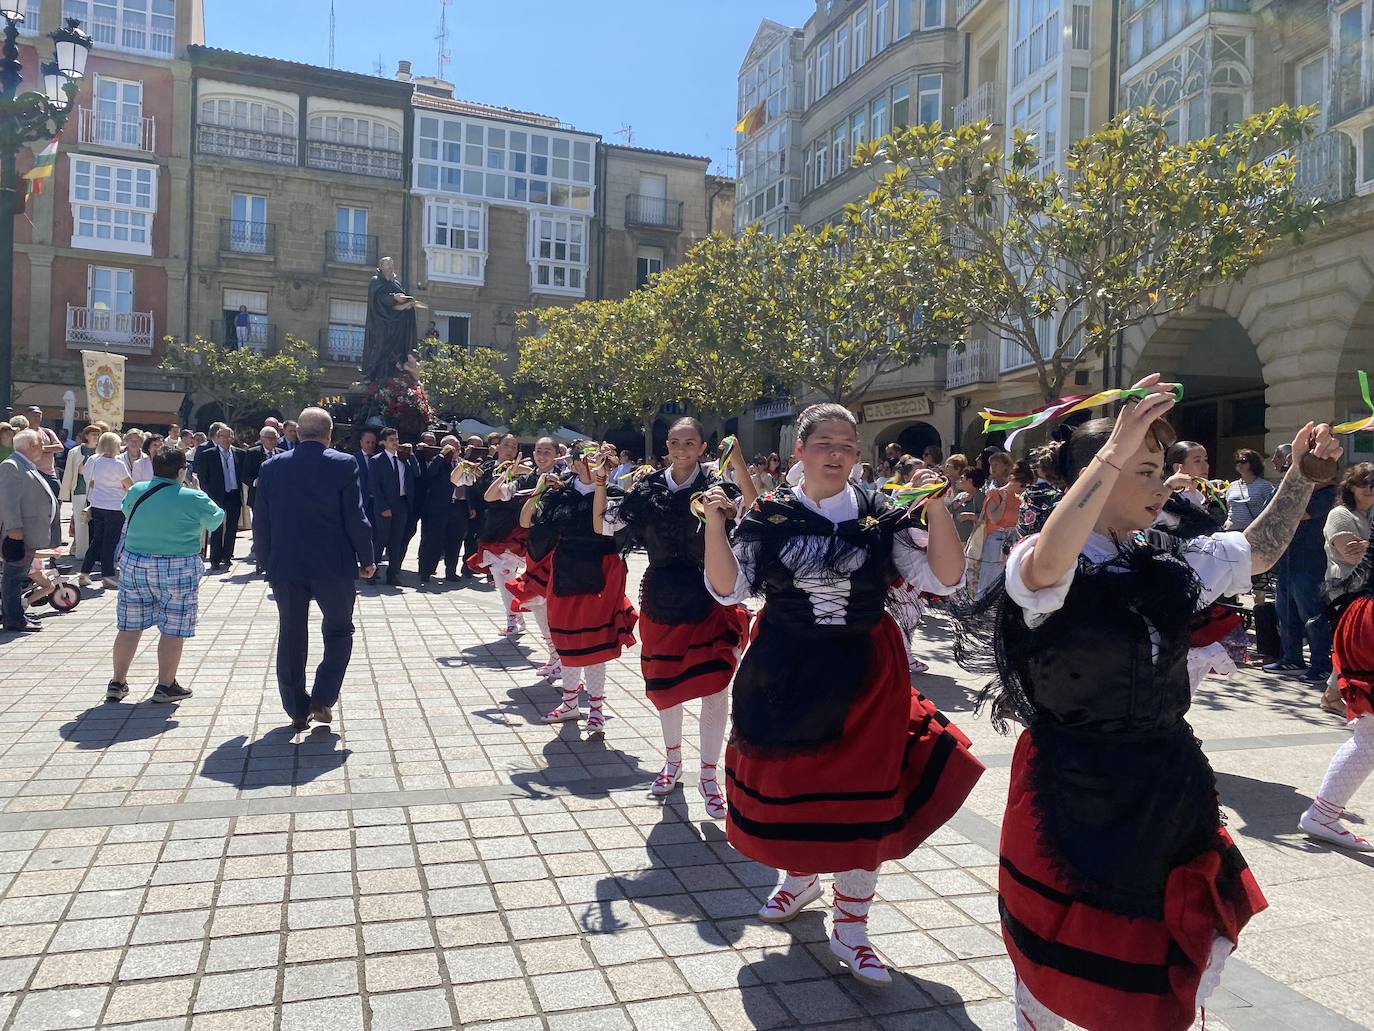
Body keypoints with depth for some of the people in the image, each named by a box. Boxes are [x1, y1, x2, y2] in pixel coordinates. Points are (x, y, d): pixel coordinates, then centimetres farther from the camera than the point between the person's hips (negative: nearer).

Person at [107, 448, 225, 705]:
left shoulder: (135, 491, 1)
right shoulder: (193, 499, -11)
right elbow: (216, 519, 5)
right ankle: (166, 686, 8)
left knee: (130, 627, 11)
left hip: (134, 566, 5)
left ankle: (117, 683, 18)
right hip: (178, 570, -4)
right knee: (173, 630, 4)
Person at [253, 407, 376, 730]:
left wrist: (267, 561, 15)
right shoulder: (343, 465, -8)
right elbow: (355, 518, -10)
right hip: (334, 565, -3)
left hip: (285, 567, 3)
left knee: (291, 637, 13)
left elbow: (261, 522, 5)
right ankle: (322, 700, 4)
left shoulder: (272, 467, 3)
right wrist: (366, 559, 2)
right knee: (339, 631, 15)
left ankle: (298, 710, 18)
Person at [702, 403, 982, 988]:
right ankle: (799, 877, 45)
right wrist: (714, 523, -19)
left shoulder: (881, 516, -3)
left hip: (862, 672, 0)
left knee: (861, 794, 4)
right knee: (785, 783, 13)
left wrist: (936, 509, -20)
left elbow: (944, 579, -8)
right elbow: (728, 590, -8)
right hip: (784, 672, 1)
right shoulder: (770, 516, -3)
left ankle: (850, 929, 22)